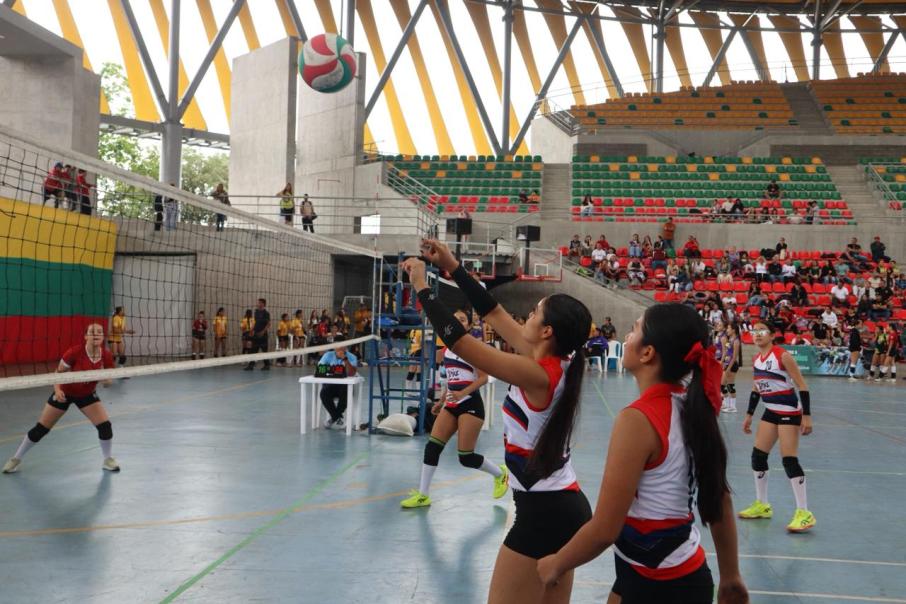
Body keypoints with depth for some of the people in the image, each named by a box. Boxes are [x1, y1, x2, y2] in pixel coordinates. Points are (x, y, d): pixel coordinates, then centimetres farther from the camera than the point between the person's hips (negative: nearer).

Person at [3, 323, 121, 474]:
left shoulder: (106, 356, -19)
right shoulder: (75, 352, -29)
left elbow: (107, 382, -5)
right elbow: (58, 372, -15)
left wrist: (105, 380, -28)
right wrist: (57, 389, -31)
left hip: (87, 395, 3)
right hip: (65, 393, -2)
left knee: (105, 425, -11)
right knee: (41, 428, 1)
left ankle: (108, 460, 12)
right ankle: (16, 459, 22)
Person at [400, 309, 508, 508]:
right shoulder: (446, 349, 11)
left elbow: (483, 378, -13)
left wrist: (462, 393, -25)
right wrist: (441, 401, 19)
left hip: (470, 405, -6)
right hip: (451, 405, 6)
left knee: (466, 456, -6)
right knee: (432, 446, -4)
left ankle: (500, 474, 20)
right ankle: (422, 495, 4)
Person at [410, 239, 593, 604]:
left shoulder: (537, 375, -20)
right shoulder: (556, 363, 3)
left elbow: (458, 341, -20)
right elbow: (494, 314, 9)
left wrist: (421, 287, -10)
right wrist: (452, 266, 11)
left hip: (544, 513, -9)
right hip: (566, 506, 9)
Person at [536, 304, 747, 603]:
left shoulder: (638, 420, -24)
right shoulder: (691, 408, -2)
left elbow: (605, 529, -21)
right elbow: (720, 503, 7)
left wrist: (556, 564, -5)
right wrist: (730, 576, 17)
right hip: (684, 573, 7)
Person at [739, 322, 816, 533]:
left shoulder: (783, 356, -15)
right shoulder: (756, 359, 7)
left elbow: (802, 386, -16)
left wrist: (807, 416, -21)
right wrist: (749, 415, 18)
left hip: (789, 412, -8)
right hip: (771, 412, 8)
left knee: (789, 460, -13)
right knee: (758, 456, 8)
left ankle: (804, 514, -8)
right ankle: (762, 506, 23)